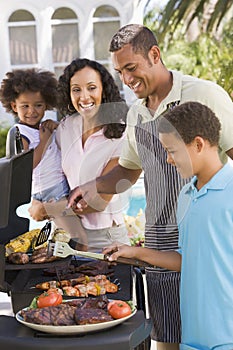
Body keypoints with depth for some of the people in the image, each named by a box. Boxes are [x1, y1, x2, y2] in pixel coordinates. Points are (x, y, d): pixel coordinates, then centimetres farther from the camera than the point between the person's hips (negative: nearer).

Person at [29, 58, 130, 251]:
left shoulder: (120, 135, -14)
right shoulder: (65, 128, 2)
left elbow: (100, 200, -14)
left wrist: (46, 210, -9)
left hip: (105, 236, -4)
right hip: (69, 232, 4)